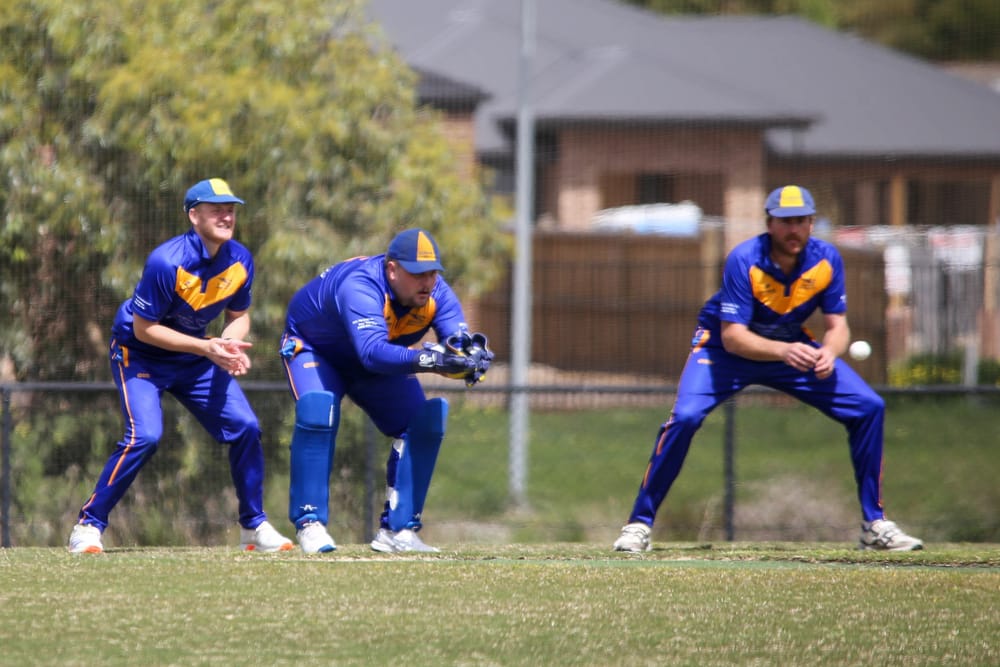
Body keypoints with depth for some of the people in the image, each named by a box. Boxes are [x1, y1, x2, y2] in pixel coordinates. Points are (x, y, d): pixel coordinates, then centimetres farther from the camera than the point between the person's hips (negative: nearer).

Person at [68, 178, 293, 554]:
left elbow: (238, 316, 6)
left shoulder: (239, 261, -9)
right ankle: (88, 525, -12)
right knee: (144, 435, -24)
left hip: (194, 355, 6)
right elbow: (144, 328, -24)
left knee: (245, 428, -4)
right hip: (139, 354, -6)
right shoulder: (166, 263, -29)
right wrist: (206, 348, -29)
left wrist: (230, 344, -17)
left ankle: (254, 527, 11)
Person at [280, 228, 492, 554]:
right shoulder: (360, 286, -43)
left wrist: (470, 352, -60)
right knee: (317, 410, -32)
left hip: (376, 367, 6)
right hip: (312, 346, -5)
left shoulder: (436, 294, -24)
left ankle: (397, 529, -3)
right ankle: (309, 524, -22)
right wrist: (427, 360, -71)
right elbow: (373, 351, -57)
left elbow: (456, 334, -35)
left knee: (424, 422, -11)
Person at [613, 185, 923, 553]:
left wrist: (828, 353, -35)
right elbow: (732, 336, -31)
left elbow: (837, 325, -11)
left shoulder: (826, 260, -16)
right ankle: (639, 524, -15)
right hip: (727, 348, -4)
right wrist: (783, 351, -48)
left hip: (791, 346, 4)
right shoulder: (744, 261, -28)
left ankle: (874, 523, 4)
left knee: (868, 407, -9)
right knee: (686, 416, -28)